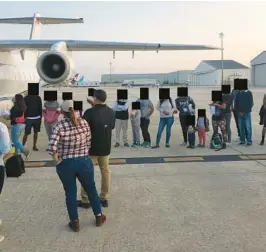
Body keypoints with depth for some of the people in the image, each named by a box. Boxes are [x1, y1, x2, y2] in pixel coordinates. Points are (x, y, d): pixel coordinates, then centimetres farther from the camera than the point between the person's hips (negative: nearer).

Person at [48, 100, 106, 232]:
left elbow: (51, 148, -22)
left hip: (65, 165, -2)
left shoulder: (59, 126, -14)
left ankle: (75, 222, 26)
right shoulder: (84, 123, -6)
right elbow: (88, 143, -1)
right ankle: (99, 217, 33)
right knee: (91, 189, 20)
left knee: (70, 193, 15)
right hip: (84, 162, 2)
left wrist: (57, 161, -8)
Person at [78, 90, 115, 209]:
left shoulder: (89, 112, -18)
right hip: (106, 147, 5)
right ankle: (104, 198, 20)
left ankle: (85, 200, 14)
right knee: (105, 172, 13)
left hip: (91, 148, -5)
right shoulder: (111, 112, 0)